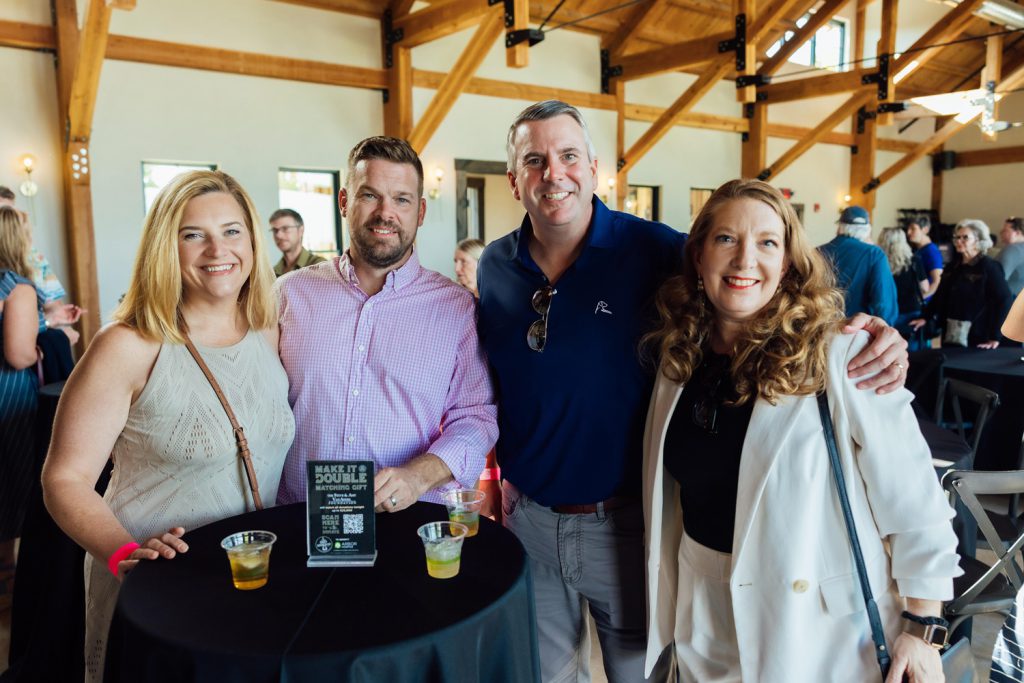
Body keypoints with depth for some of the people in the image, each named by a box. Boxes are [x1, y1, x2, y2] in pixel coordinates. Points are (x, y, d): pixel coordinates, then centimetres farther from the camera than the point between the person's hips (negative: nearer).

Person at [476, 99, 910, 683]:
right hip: (527, 517, 4)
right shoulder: (495, 266, -2)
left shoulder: (651, 249, -14)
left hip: (625, 521, -3)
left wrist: (869, 334, -25)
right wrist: (505, 469, 9)